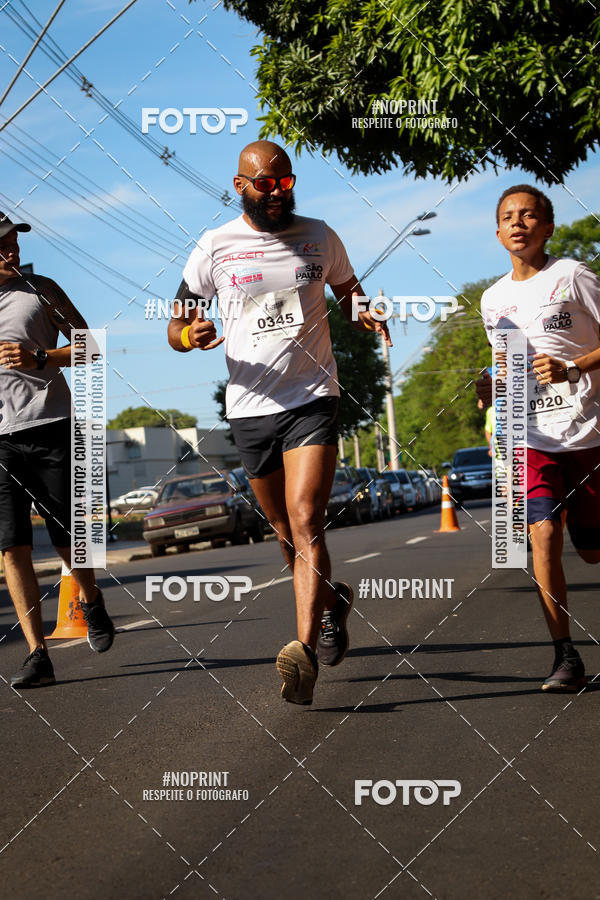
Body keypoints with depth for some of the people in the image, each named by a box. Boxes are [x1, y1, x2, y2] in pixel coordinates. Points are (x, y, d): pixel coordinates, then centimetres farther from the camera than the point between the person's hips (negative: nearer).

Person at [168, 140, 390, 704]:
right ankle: (332, 599, 40)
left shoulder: (318, 237, 6)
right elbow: (176, 327, 6)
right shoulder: (214, 247, 2)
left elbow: (347, 290, 23)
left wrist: (366, 316, -1)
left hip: (312, 399, -2)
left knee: (305, 524, -18)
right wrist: (190, 335, -20)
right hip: (250, 408, 2)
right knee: (286, 533, 12)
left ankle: (305, 649, -24)